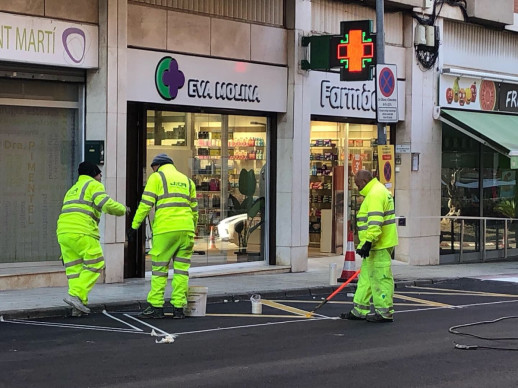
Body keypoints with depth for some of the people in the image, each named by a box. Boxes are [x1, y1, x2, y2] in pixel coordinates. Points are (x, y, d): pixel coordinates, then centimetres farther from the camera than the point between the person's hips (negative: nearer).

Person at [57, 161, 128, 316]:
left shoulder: (72, 190, 32)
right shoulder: (94, 185, 6)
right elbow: (106, 204, -9)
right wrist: (122, 209, 7)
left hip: (63, 232, 8)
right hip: (81, 231, -8)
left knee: (74, 268, 8)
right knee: (95, 265, -3)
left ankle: (78, 306, 4)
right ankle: (76, 295, -15)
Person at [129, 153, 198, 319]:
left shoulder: (156, 177, 6)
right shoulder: (186, 180, 21)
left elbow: (146, 204, -3)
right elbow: (194, 209, 20)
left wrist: (134, 226, 1)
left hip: (165, 229, -4)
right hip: (186, 229, 4)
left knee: (159, 268, 1)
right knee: (181, 268, 6)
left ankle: (156, 306, 1)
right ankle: (178, 307, 4)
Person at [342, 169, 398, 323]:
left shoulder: (375, 194, -15)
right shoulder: (379, 191, 20)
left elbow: (375, 221, -25)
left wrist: (368, 241, -28)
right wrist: (367, 243, 29)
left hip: (379, 246, -11)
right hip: (377, 245, 11)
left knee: (380, 277, -6)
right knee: (366, 275, 15)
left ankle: (385, 313, -1)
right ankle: (360, 310, 21)